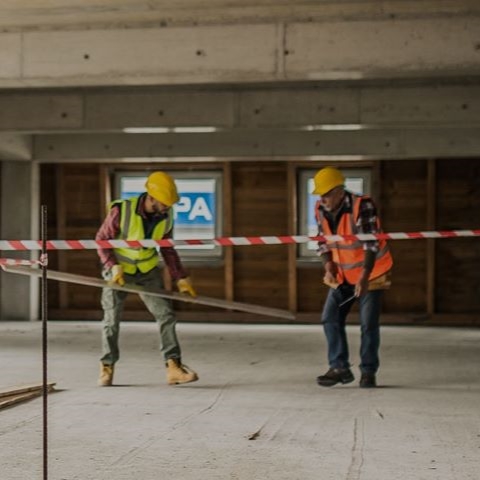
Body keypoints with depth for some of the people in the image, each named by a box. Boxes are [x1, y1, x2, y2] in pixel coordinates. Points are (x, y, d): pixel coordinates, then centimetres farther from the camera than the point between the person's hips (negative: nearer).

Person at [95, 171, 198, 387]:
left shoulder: (166, 216, -10)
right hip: (118, 269, -4)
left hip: (147, 270, 4)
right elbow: (101, 239, -14)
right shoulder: (121, 211, -24)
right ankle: (107, 368, 16)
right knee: (111, 320, -1)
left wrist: (181, 278, 0)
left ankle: (174, 368, -7)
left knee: (165, 315, -7)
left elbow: (167, 249, 3)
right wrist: (113, 266, -25)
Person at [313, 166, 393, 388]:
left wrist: (364, 277, -37)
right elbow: (323, 242, 5)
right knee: (330, 318, -1)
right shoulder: (321, 210, -6)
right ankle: (339, 368, 8)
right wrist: (329, 269, -12)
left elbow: (371, 243, -29)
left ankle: (368, 371, 7)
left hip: (370, 272, -6)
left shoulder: (362, 206, -25)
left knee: (368, 323, -6)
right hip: (343, 274, 6)